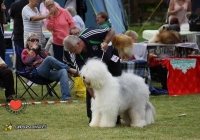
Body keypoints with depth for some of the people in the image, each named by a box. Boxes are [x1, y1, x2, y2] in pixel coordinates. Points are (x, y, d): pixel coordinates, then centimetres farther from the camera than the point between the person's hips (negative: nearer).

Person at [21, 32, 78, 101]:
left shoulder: (41, 50, 32)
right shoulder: (25, 51, 18)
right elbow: (26, 61, -5)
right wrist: (33, 50, 2)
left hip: (49, 72, 5)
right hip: (37, 73, -5)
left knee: (63, 71, -28)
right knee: (49, 58, -33)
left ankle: (66, 97, -43)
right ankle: (70, 69, -25)